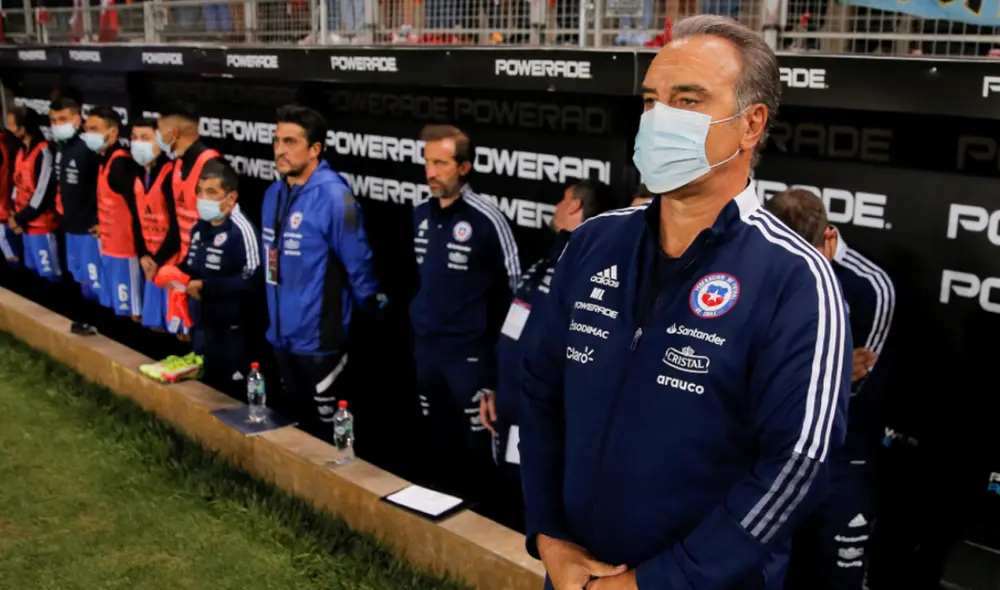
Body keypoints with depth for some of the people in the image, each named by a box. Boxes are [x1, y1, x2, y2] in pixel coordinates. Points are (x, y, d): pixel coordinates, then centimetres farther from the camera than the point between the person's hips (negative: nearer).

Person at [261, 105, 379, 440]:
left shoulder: (333, 197, -21)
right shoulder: (274, 194, 4)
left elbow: (358, 266, -16)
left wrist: (372, 313, -5)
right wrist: (275, 319, 17)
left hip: (319, 338, -7)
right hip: (282, 335, 8)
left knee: (325, 430, 7)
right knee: (292, 422, 23)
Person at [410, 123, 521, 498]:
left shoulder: (486, 219, -14)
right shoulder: (421, 214, 6)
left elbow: (515, 284, -8)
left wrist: (500, 338, -3)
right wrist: (422, 315, 16)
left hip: (469, 351, -6)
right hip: (425, 347, 6)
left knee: (476, 443, 2)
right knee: (438, 440, 17)